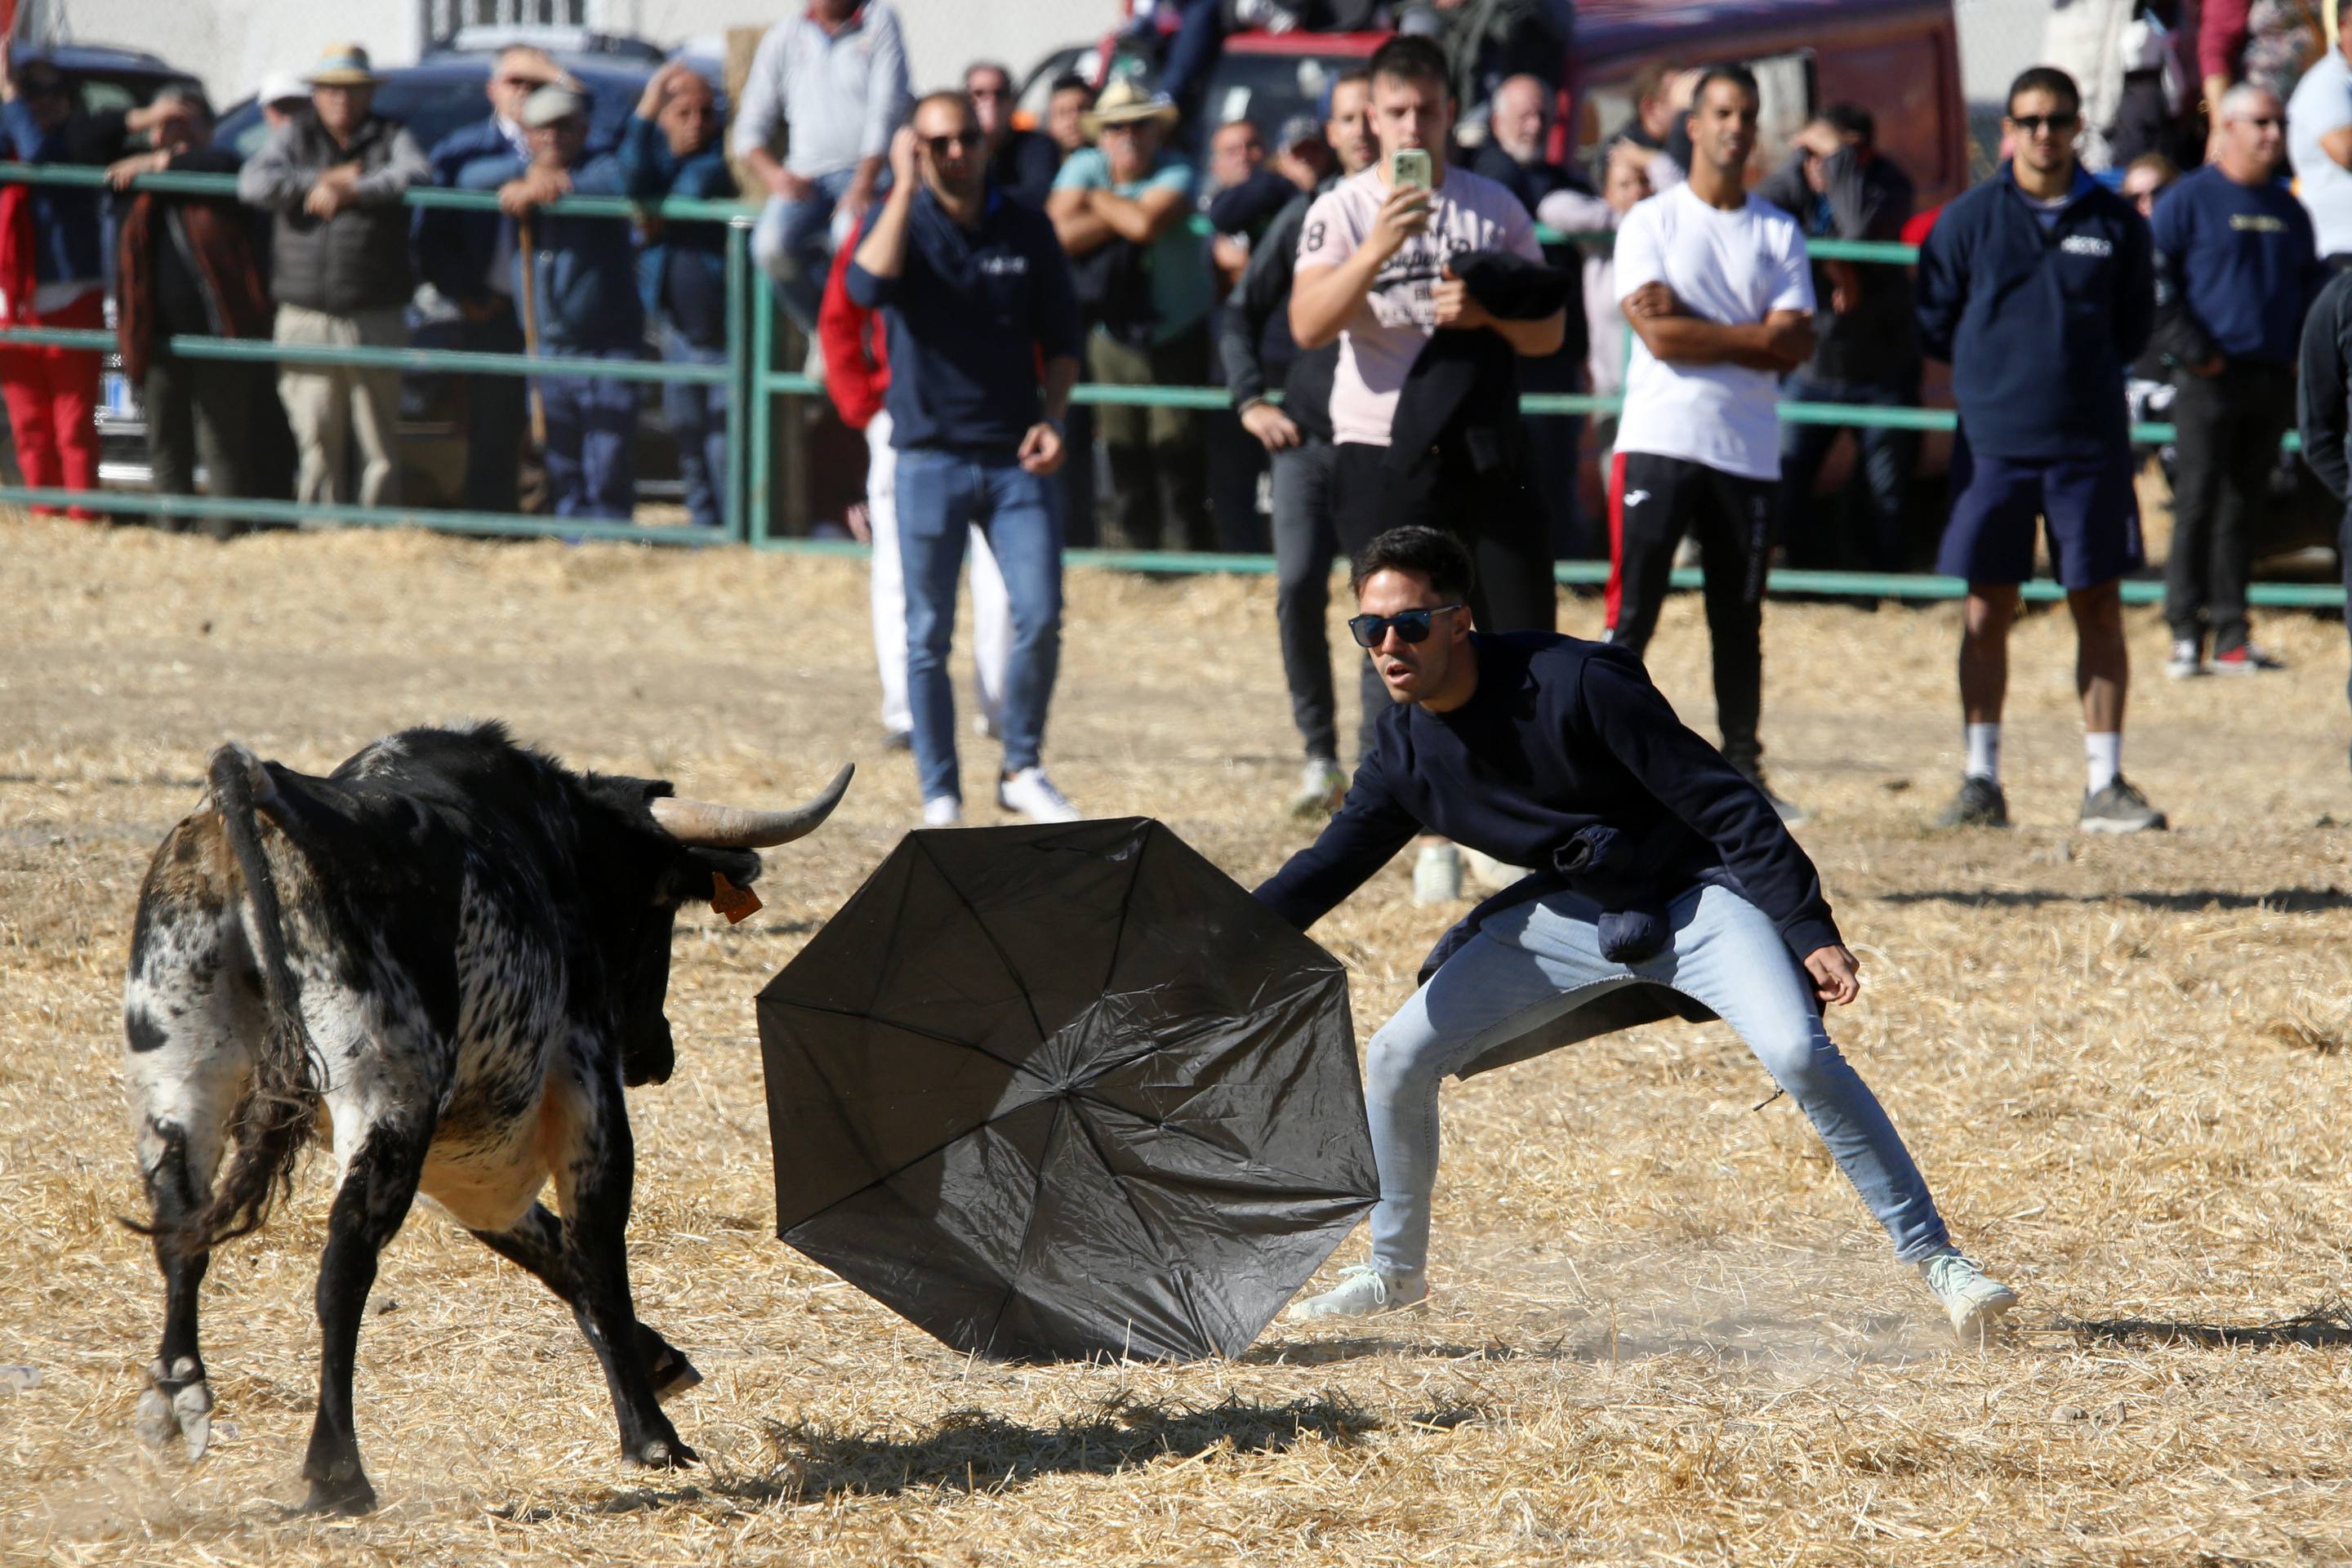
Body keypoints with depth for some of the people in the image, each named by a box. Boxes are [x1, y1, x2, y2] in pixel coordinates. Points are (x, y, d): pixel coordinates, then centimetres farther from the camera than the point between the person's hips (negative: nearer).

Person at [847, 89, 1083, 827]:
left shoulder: (1026, 231, 6)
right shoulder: (903, 223, 1)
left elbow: (1060, 340, 13)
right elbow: (868, 286, -22)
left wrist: (1052, 418, -3)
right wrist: (905, 186, -19)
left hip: (1015, 461, 1)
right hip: (930, 457, -1)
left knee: (1040, 618, -9)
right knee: (929, 638, 2)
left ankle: (1022, 772, 8)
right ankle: (940, 797, 10)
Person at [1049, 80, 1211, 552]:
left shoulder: (1175, 175, -12)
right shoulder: (1084, 168, -1)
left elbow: (1146, 224, -31)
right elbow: (1061, 234, -15)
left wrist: (1098, 200, -13)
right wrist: (1123, 211, -18)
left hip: (1176, 336, -3)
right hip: (1111, 336, 3)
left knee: (1176, 452, -6)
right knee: (1124, 457, 4)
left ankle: (1184, 556, -1)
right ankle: (1134, 550, 13)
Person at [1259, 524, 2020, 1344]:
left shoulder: (1574, 683, -26)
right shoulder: (1404, 750, -7)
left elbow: (1721, 803, -23)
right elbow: (1329, 865, 4)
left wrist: (1811, 934, -26)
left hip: (1699, 896, -6)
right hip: (1573, 917, 6)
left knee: (1799, 1053, -28)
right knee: (1396, 1059, -2)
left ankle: (1932, 1257, -19)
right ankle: (1395, 1269, 20)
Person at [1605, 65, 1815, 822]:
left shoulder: (1779, 234, 10)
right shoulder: (1650, 222, 2)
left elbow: (1793, 347, -2)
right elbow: (1660, 337, -11)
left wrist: (1693, 326, -8)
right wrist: (1753, 337, -6)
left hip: (1748, 451, 3)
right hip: (1659, 441, -3)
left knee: (1740, 620, 9)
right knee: (1631, 617, -8)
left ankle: (1742, 770, 18)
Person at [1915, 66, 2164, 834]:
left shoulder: (2115, 222, 5)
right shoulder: (1967, 220, 3)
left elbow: (2136, 327, 13)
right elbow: (1934, 327, 8)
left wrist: (2088, 368, 3)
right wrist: (1996, 369, 4)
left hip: (2091, 445, 1)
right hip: (1992, 444, 0)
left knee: (2099, 609, 1)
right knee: (1986, 612, 2)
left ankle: (2103, 784, 6)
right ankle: (1982, 782, 9)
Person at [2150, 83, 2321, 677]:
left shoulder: (2288, 210, 16)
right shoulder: (2190, 199, -2)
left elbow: (2312, 286, 25)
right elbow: (2154, 279, -6)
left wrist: (2303, 351, 9)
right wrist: (2192, 351, -12)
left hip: (2273, 378, 5)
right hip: (2211, 378, -5)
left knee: (2246, 505, 7)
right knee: (2199, 501, -8)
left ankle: (2231, 635, 10)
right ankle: (2186, 633, -7)